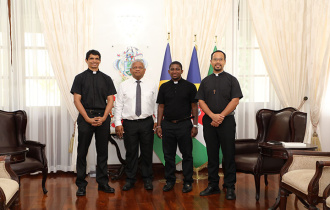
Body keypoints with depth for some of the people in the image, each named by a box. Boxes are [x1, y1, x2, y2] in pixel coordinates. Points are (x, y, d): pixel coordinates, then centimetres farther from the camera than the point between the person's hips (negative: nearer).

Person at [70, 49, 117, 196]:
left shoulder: (106, 79, 11)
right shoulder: (80, 78, 5)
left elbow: (110, 100, 5)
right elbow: (77, 100, -2)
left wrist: (103, 118, -9)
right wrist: (88, 118, -12)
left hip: (103, 119, 2)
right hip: (85, 117, -1)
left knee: (102, 151, 7)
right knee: (82, 152, 2)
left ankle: (103, 182, 18)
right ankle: (81, 184, 12)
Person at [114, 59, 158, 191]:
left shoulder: (152, 86, 7)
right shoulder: (124, 86, 5)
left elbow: (157, 105, 6)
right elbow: (118, 105, 4)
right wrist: (118, 123, -3)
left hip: (147, 123, 1)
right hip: (129, 123, 0)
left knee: (147, 152, 7)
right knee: (131, 152, 7)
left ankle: (147, 179, 22)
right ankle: (130, 179, 21)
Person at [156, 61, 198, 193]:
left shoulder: (189, 86, 2)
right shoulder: (164, 87, 9)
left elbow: (194, 107, 2)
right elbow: (161, 107, 9)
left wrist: (195, 125, -5)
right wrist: (159, 125, 3)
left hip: (184, 124, -2)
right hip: (167, 125, 2)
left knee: (187, 155, 3)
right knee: (168, 155, 9)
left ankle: (187, 182, 15)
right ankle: (170, 181, 22)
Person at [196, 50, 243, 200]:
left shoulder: (231, 79, 4)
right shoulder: (205, 81, 12)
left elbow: (235, 100, -5)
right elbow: (201, 101, 5)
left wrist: (221, 116, -12)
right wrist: (213, 116, -10)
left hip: (227, 121, -3)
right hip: (209, 122, 3)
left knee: (229, 155, -1)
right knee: (212, 154, 8)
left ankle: (230, 187, 8)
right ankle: (213, 185, 18)